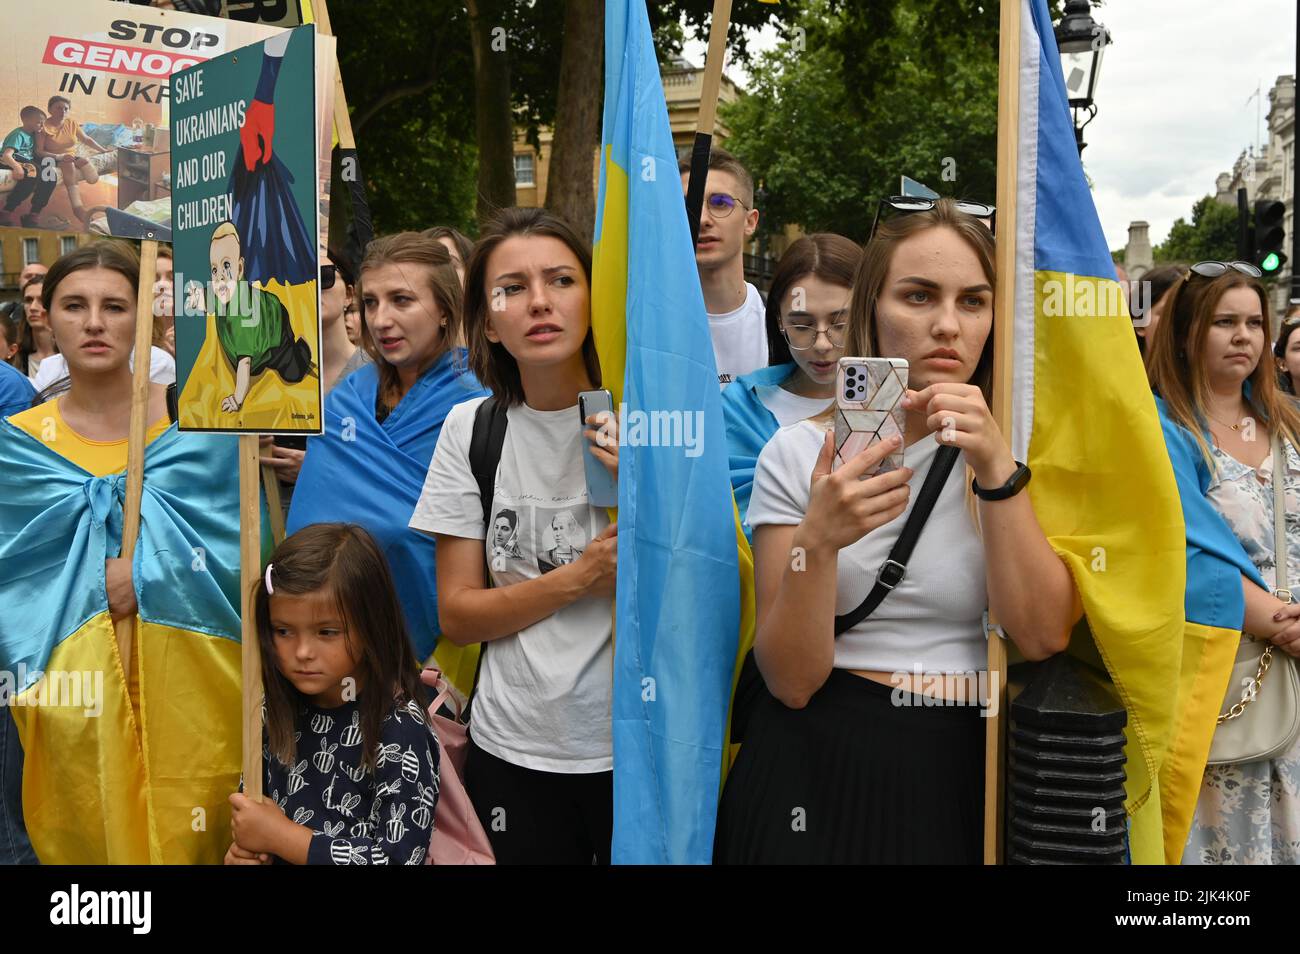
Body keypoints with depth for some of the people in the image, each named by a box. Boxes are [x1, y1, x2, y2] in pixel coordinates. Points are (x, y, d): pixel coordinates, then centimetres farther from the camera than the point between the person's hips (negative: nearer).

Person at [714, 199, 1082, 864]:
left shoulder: (1012, 452, 1)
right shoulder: (799, 452, -5)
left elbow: (1043, 636, -12)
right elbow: (791, 679, -10)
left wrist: (995, 469, -20)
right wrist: (818, 541, -26)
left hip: (964, 773, 2)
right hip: (819, 769, -1)